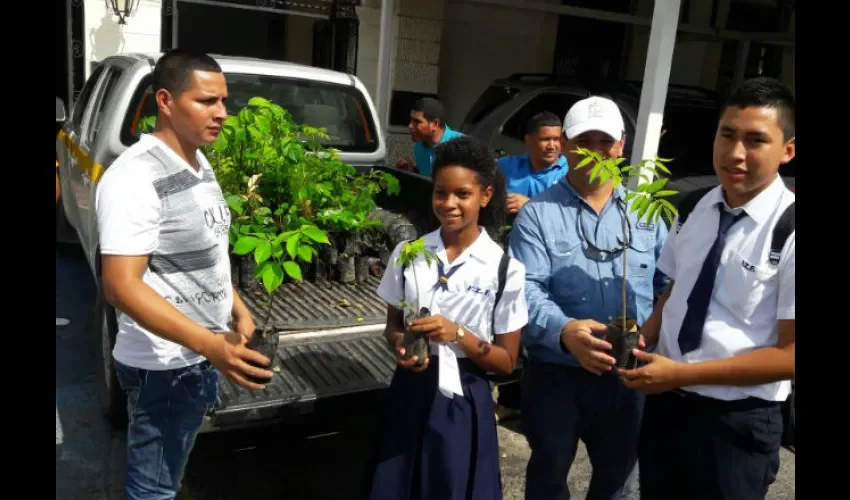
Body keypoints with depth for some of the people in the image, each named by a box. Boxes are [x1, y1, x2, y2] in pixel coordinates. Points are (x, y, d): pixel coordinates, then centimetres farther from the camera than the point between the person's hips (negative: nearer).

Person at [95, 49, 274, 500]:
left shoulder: (199, 164, 7)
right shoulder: (135, 177, -22)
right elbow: (122, 287, -28)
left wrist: (238, 311, 9)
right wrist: (213, 345, -35)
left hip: (201, 358, 9)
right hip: (164, 367, -8)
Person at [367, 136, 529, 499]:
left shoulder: (505, 268, -11)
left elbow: (506, 361, -5)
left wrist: (458, 335, -21)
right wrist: (401, 345, -13)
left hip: (463, 403, -2)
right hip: (411, 394, 3)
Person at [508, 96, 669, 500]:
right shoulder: (537, 214, -6)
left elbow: (669, 285, 5)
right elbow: (526, 289, -17)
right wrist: (564, 331, -35)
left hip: (629, 378, 3)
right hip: (556, 376, -3)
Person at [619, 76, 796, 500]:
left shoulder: (789, 231, -18)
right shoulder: (695, 209, 0)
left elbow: (790, 354, -18)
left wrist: (681, 373, -20)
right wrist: (643, 340, -8)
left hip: (737, 424, -5)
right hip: (665, 402, 5)